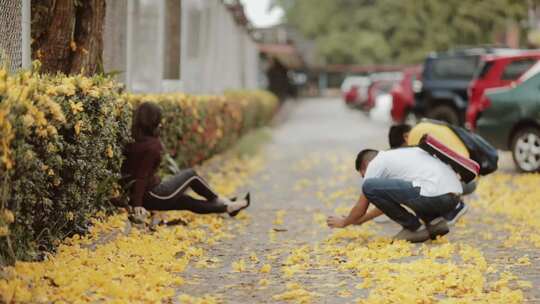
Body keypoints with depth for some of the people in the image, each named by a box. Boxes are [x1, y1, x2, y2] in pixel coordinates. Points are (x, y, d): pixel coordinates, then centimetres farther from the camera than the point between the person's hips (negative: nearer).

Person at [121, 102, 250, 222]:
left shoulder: (134, 141, 3)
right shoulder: (151, 146, -21)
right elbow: (142, 176, -24)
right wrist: (137, 205, -24)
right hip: (153, 195, -8)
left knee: (188, 201, 23)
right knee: (190, 175, 13)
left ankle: (227, 207, 40)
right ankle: (221, 201, 31)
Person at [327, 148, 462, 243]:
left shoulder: (375, 163, 7)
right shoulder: (397, 155, 32)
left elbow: (361, 207, 14)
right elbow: (388, 198, 43)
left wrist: (343, 222, 33)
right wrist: (362, 219, 51)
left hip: (435, 195, -9)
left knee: (370, 187, -8)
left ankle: (415, 228, 0)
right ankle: (435, 222, 12)